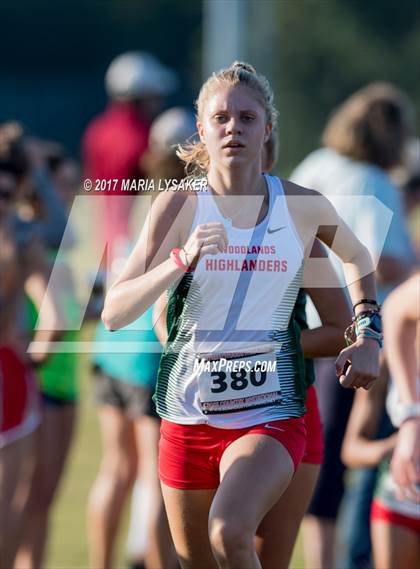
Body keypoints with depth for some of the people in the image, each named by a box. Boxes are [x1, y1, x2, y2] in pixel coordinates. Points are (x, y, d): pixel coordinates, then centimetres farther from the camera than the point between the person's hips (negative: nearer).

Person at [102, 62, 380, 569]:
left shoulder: (304, 207, 0)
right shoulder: (179, 206, -3)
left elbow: (358, 260, 23)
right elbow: (114, 313, -10)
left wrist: (367, 336, 10)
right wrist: (182, 259, -23)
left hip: (270, 414, -1)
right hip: (187, 416, 1)